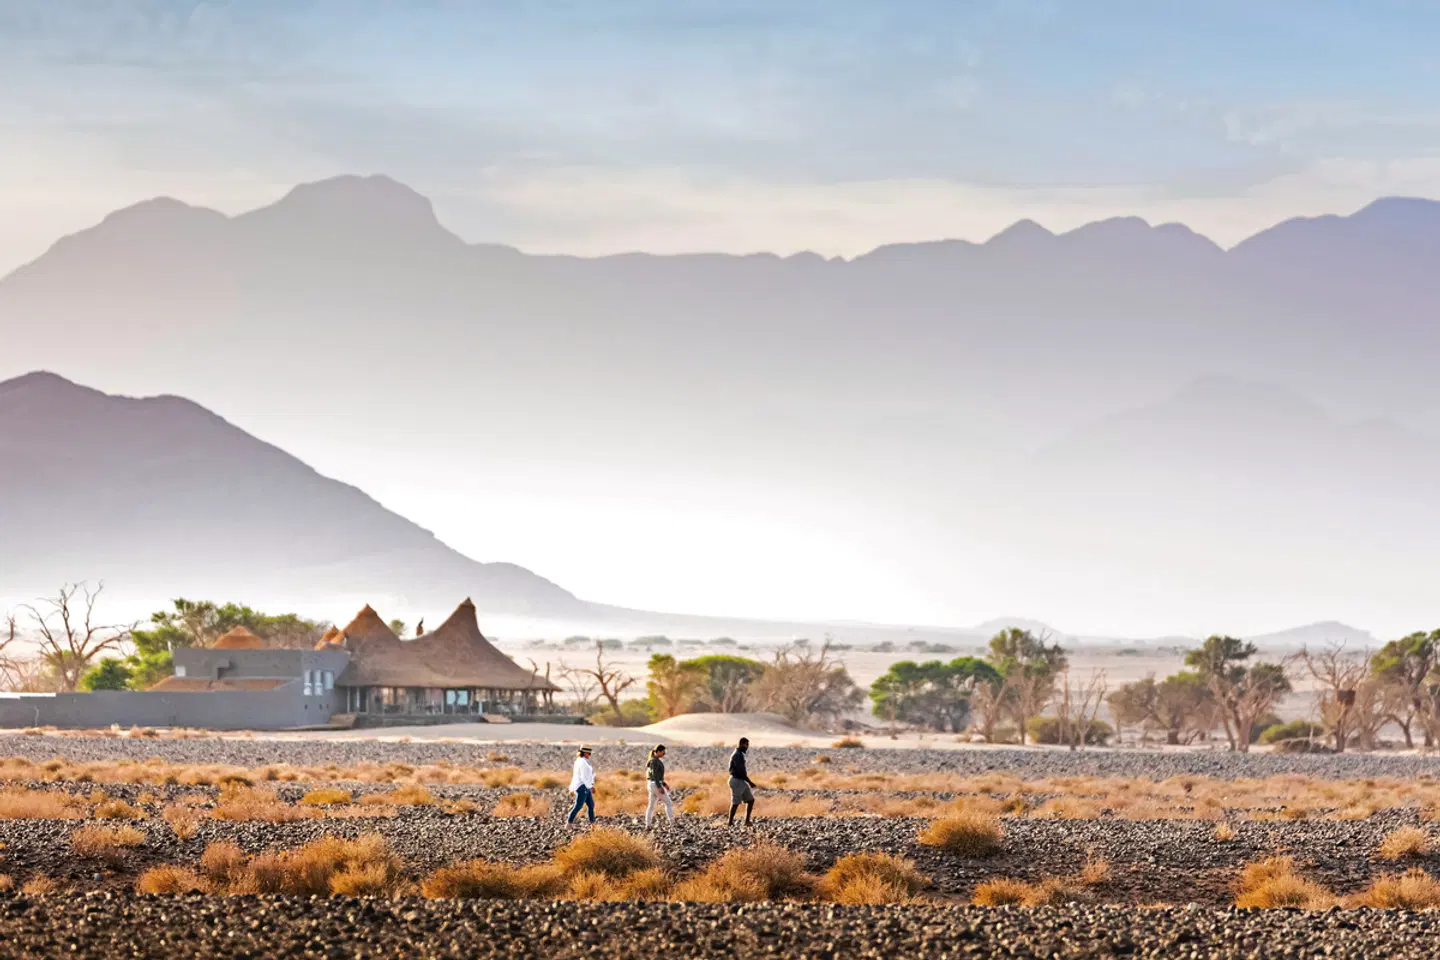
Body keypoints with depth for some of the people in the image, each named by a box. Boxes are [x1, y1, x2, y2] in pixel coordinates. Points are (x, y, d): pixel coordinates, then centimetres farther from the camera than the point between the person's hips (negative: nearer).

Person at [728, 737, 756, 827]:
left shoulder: (740, 755, 15)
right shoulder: (737, 755, -18)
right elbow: (740, 771, -23)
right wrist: (750, 782, -20)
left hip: (742, 782, 10)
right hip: (737, 781, -10)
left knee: (751, 800, 6)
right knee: (736, 803, -2)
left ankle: (747, 821, 8)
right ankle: (731, 822, 8)